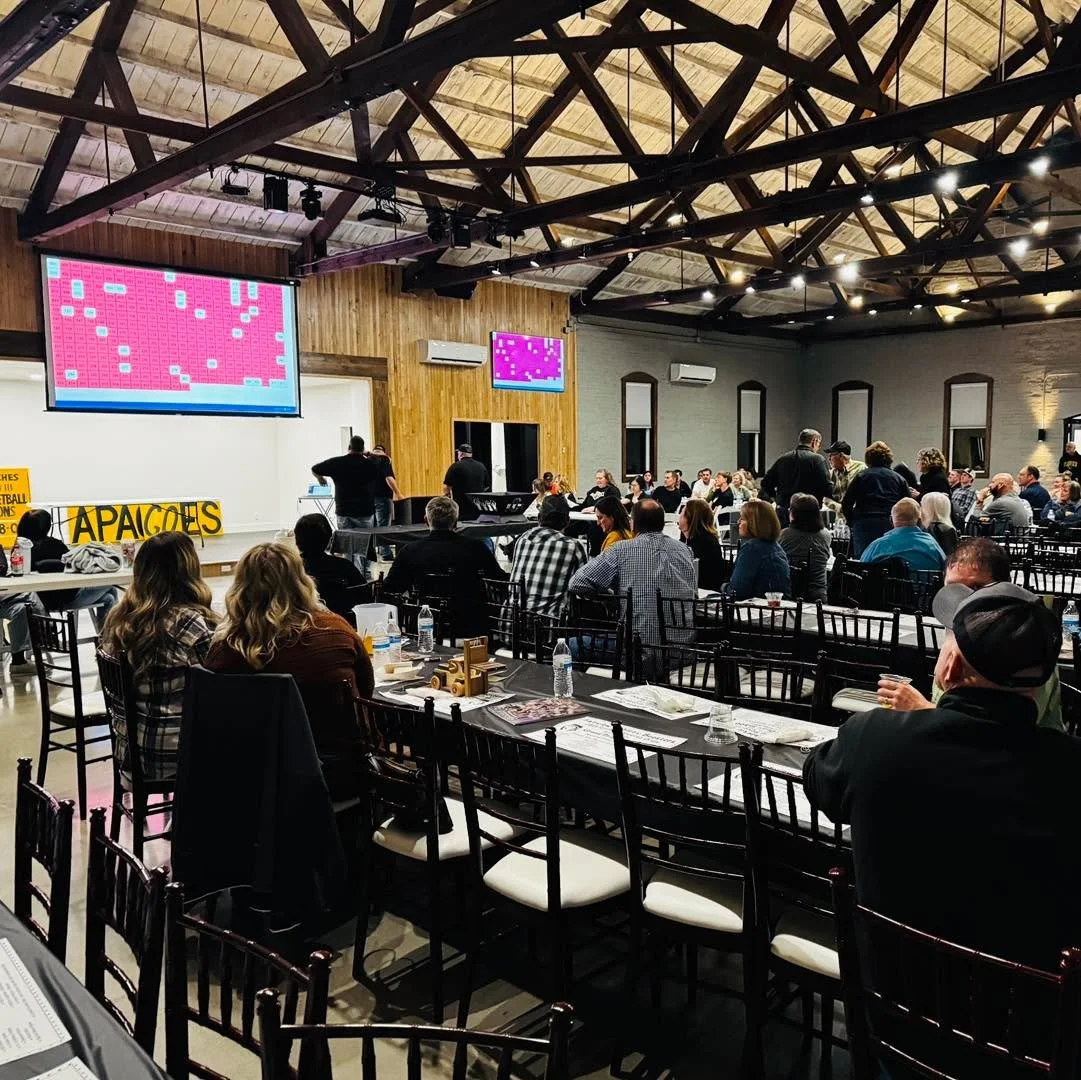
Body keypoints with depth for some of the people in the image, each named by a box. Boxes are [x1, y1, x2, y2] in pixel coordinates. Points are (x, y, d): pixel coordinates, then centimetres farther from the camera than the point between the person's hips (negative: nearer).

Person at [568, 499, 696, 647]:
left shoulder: (621, 550, -7)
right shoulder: (684, 550, 6)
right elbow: (694, 593, 18)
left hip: (640, 641, -5)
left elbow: (577, 584, -8)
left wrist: (608, 593, 9)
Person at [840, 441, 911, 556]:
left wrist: (852, 521, 14)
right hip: (891, 528, 2)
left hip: (864, 526, -1)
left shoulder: (861, 476, 5)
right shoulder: (899, 479, 10)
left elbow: (846, 504, 1)